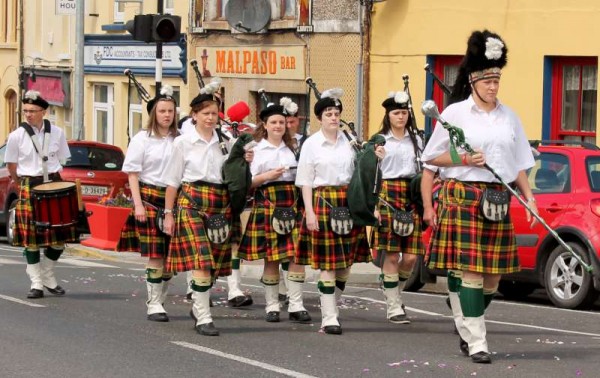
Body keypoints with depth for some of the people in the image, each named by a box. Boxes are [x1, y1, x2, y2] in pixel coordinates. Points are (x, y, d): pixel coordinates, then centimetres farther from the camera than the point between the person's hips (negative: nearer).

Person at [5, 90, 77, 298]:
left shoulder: (56, 133, 2)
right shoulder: (17, 136, -4)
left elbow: (63, 161, 11)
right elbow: (11, 167, 5)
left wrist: (54, 180, 2)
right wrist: (26, 184, 7)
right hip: (29, 189, -2)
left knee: (59, 237, 2)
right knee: (31, 238, -2)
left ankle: (48, 277, 20)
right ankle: (36, 283, 6)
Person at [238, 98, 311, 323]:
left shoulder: (292, 148, 15)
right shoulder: (256, 149, 5)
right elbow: (248, 182, 1)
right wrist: (267, 176, -14)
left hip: (292, 204, 3)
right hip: (267, 205, -3)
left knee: (297, 255, -6)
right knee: (271, 258, 0)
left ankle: (296, 305, -2)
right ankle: (272, 306, 10)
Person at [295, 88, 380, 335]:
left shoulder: (349, 141, 9)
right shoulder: (311, 144, 0)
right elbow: (306, 182, -2)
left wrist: (374, 159, -1)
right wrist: (309, 211, -10)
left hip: (348, 203, 4)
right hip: (323, 202, -4)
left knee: (346, 261, 6)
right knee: (327, 263, -4)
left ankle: (331, 307, 23)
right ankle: (329, 318, -1)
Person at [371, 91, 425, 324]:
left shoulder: (416, 140, 15)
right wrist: (374, 206, -8)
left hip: (412, 197, 4)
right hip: (387, 197, -4)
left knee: (411, 256, -2)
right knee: (391, 255, -4)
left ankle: (395, 292, 24)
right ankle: (393, 307, 2)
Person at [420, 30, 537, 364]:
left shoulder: (509, 117, 11)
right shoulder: (455, 113, 0)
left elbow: (520, 164, 15)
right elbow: (432, 157, 4)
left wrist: (529, 198, 5)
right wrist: (464, 159, -11)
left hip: (498, 201, 4)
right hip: (464, 196, -4)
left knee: (494, 275, 5)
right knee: (471, 273, -8)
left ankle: (468, 324, 26)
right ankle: (477, 343, -5)